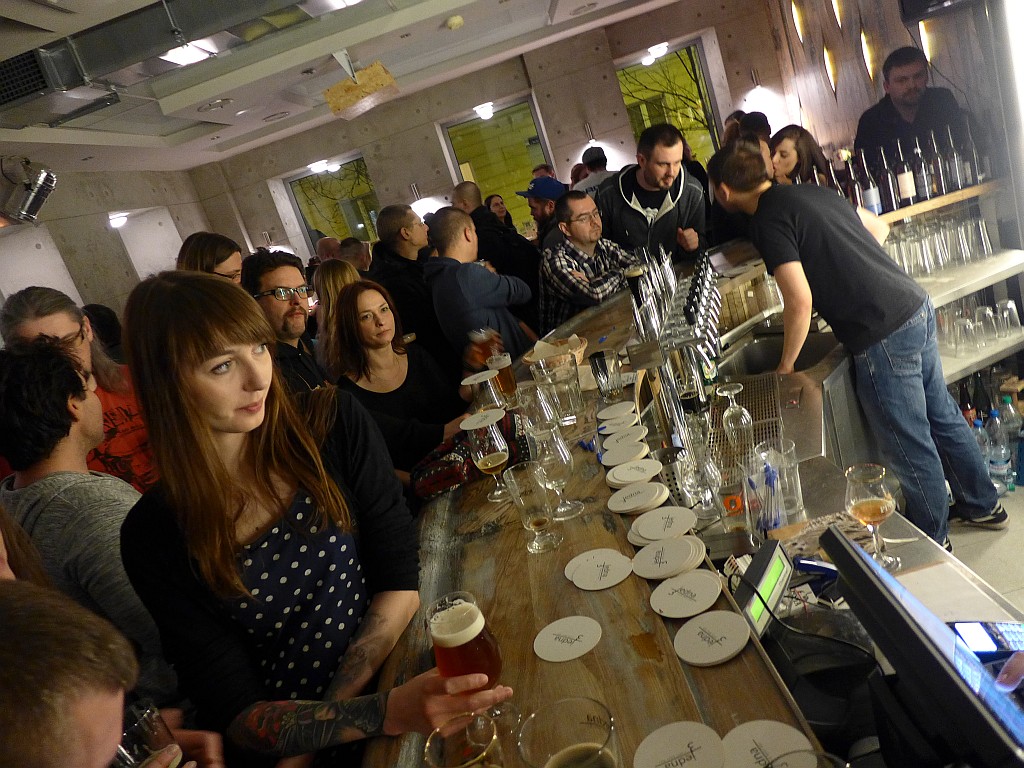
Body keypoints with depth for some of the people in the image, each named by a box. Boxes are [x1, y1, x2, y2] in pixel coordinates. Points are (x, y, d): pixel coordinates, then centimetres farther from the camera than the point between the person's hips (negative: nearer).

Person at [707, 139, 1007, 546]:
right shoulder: (811, 192, 12)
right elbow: (878, 228, 25)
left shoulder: (768, 220, -14)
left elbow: (799, 302, -20)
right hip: (917, 306, 9)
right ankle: (982, 505, 44)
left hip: (883, 336, -9)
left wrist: (786, 365, -7)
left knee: (909, 447, 8)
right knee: (943, 418, 25)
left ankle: (933, 542, 27)